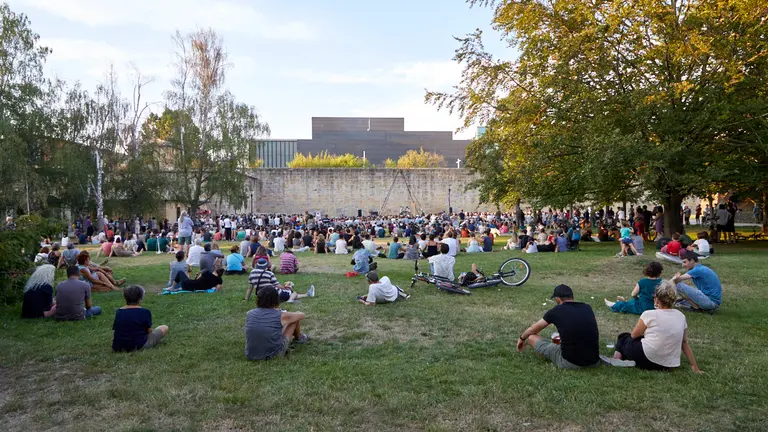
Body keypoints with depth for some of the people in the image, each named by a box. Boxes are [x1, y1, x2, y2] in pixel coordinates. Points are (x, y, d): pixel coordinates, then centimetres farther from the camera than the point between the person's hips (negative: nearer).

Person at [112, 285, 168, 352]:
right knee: (164, 328, 9)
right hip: (138, 346, -3)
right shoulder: (145, 312, -11)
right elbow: (149, 331, -4)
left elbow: (115, 330, 6)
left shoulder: (118, 312, 2)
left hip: (118, 348, 4)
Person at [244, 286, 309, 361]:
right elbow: (302, 315, 7)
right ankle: (298, 338, 41)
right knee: (296, 318, 10)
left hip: (250, 356, 4)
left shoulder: (249, 314, -6)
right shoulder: (281, 315, -14)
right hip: (274, 354, -3)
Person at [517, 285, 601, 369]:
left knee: (531, 337, 9)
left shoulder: (556, 311, -3)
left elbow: (535, 328, 15)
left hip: (569, 363, -6)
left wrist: (521, 338, 35)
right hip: (594, 362, 6)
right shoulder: (587, 308, 7)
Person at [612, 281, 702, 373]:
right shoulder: (681, 316, 1)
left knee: (623, 337, 21)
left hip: (646, 360, -6)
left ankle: (619, 356, 0)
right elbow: (685, 343, 5)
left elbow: (634, 335, -1)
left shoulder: (649, 314, -13)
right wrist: (695, 366, 12)